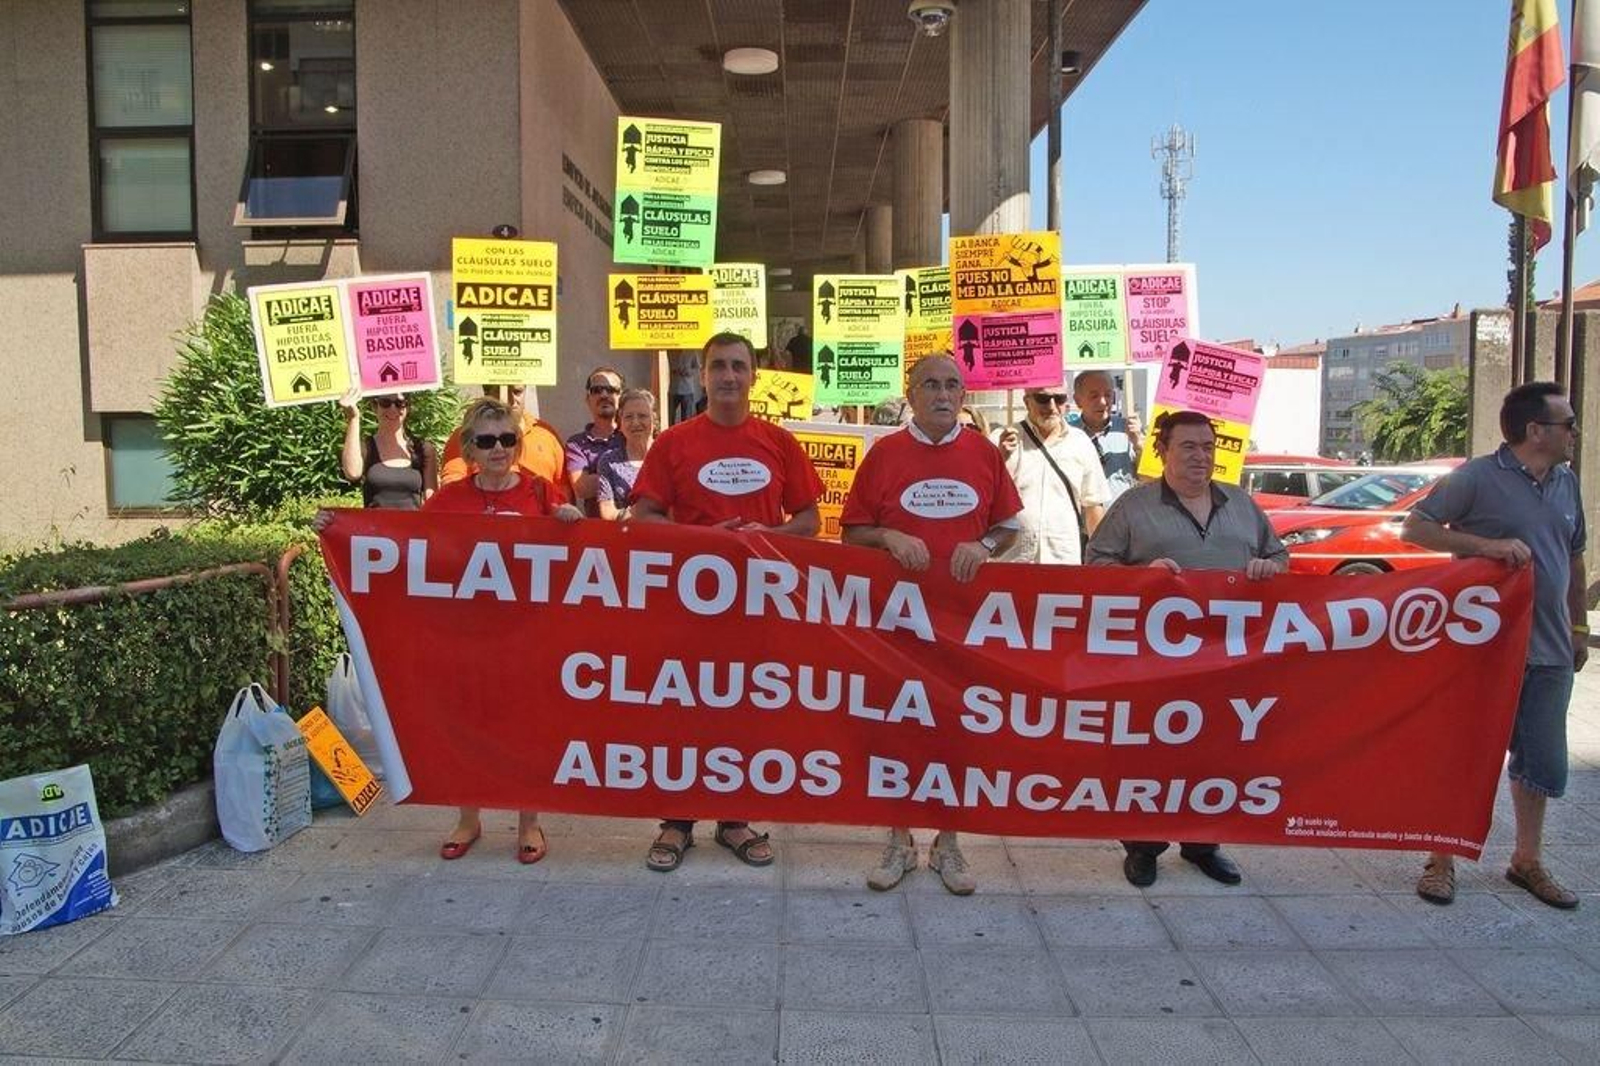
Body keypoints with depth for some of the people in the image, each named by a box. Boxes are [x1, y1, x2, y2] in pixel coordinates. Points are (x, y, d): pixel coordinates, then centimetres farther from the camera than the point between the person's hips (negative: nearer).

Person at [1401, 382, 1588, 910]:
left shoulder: (1567, 483, 11)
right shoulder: (1478, 477, -9)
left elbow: (1574, 559, 20)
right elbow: (1413, 529, -12)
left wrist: (1579, 628, 19)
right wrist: (1487, 543, -22)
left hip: (1549, 651, 6)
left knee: (1542, 760, 14)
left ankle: (1527, 861, 30)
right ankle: (1441, 861, 15)